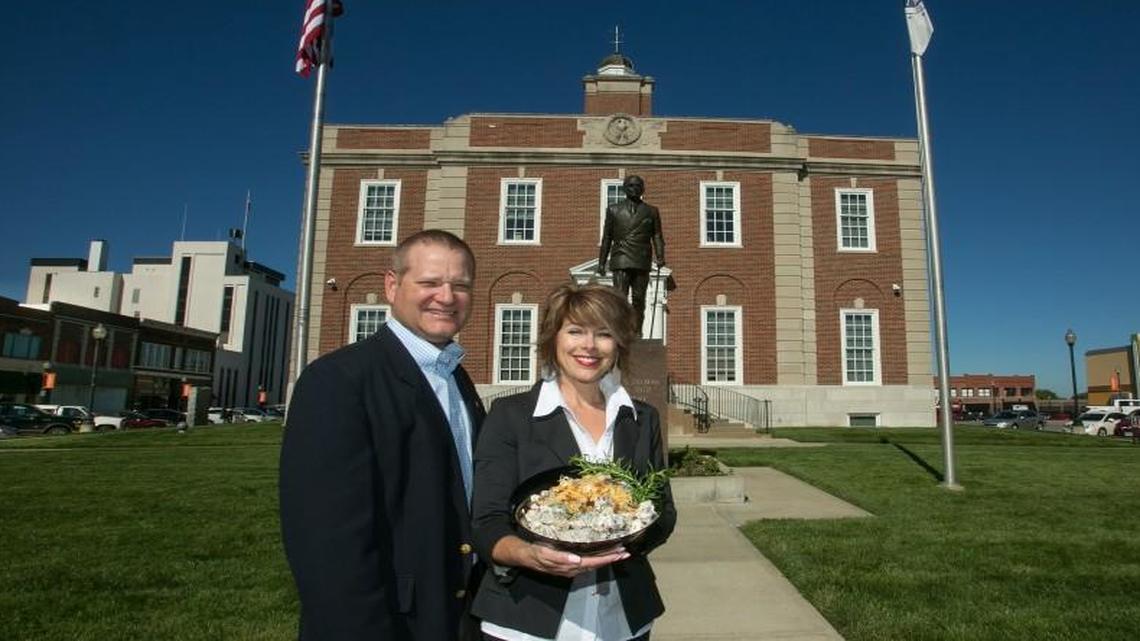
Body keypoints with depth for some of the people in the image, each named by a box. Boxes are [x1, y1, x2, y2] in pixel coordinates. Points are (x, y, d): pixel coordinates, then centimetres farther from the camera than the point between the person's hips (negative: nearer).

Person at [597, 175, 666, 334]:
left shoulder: (651, 211, 15)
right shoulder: (613, 210, 14)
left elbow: (657, 236, 8)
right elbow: (606, 238, 14)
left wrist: (660, 257, -7)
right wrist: (601, 262, 9)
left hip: (642, 262, 1)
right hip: (621, 261, -1)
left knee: (639, 299, 2)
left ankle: (637, 333, 8)